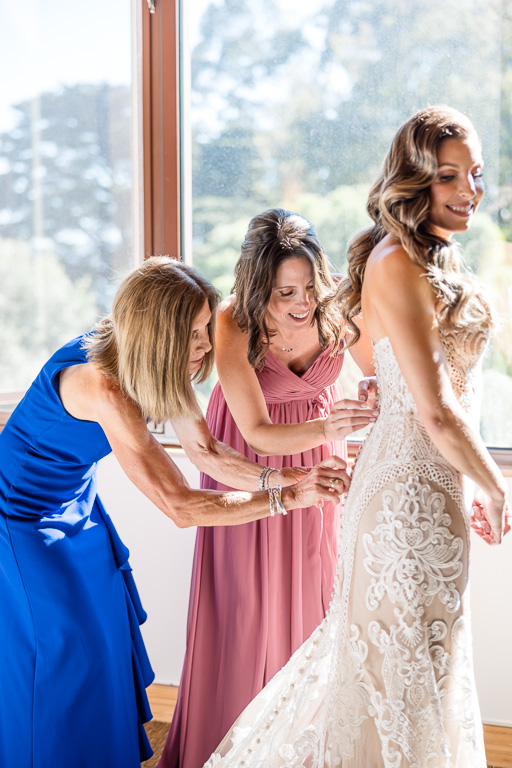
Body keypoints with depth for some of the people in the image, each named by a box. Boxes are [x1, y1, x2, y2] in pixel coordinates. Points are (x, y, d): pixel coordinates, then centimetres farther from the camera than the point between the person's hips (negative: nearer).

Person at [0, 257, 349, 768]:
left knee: (106, 636, 14)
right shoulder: (100, 385, -38)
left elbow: (207, 453, -7)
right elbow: (180, 506, -37)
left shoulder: (150, 364, -12)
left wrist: (285, 476, -21)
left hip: (75, 506, 8)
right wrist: (288, 497, -35)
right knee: (63, 650, 0)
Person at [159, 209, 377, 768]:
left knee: (315, 592, 8)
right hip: (251, 463, -2)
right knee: (247, 600, 2)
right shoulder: (233, 325, -30)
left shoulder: (335, 308, -23)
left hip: (318, 453, 3)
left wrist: (380, 392, -33)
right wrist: (325, 429, -48)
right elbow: (257, 432, -31)